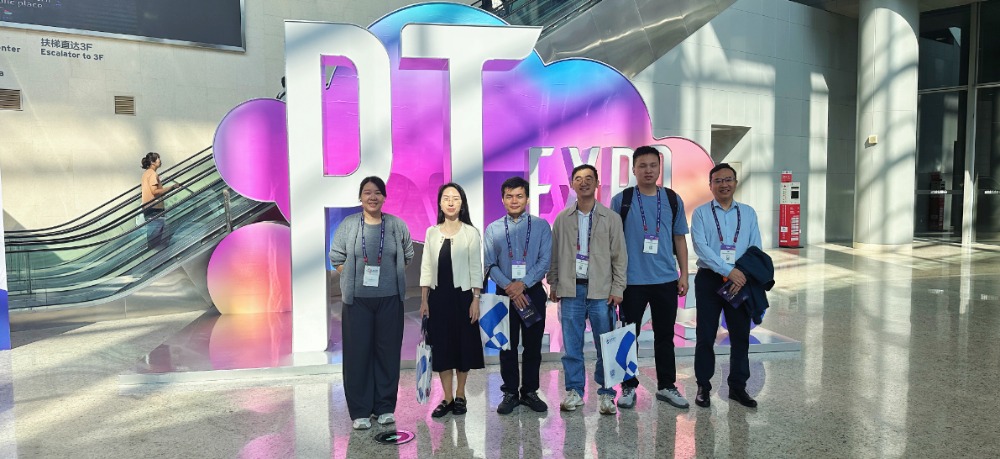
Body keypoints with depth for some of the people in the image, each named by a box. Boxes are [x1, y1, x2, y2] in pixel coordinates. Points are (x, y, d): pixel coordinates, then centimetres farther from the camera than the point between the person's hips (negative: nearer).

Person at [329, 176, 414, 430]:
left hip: (389, 299, 1)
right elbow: (337, 258, 7)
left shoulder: (397, 225, 4)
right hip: (357, 299, -1)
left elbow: (407, 257, 12)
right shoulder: (348, 225, 2)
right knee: (358, 352, 1)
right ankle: (360, 411, 11)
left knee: (387, 351, 6)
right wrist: (353, 278, -1)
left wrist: (390, 277, 3)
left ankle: (385, 407, 19)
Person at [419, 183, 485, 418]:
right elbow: (426, 268, 6)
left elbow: (476, 268, -3)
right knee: (441, 345, 4)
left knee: (463, 344, 5)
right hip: (438, 296, 2)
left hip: (462, 295, -2)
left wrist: (476, 299, -8)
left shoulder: (470, 233, -3)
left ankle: (460, 396, 21)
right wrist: (424, 300, 2)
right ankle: (447, 398, 14)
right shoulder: (432, 232, 5)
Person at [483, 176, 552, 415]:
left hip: (533, 292, 0)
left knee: (533, 345, 6)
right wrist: (509, 287, -14)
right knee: (507, 346, 5)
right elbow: (490, 264, -1)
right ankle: (510, 393, 17)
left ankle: (530, 391, 19)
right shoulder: (493, 229, 4)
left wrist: (522, 284, -16)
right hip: (505, 293, 0)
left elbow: (545, 260, -6)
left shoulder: (541, 226, 2)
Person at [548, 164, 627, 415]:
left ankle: (607, 394, 12)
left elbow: (619, 256, 3)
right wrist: (554, 284, 7)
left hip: (601, 291, -1)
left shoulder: (611, 218, 4)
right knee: (571, 345, 5)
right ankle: (574, 391, 17)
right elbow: (554, 254, 12)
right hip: (571, 290, 2)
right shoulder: (562, 219, 9)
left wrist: (617, 288, -3)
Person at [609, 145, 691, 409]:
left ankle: (666, 386, 25)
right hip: (632, 281, -2)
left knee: (665, 335, 12)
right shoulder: (621, 201, -2)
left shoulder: (673, 200, 6)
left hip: (666, 280, 3)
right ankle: (629, 387, 19)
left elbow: (679, 239, 10)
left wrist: (684, 274, 5)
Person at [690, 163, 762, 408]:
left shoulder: (748, 213, 9)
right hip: (709, 279, -2)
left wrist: (745, 275, -12)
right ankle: (703, 387, 15)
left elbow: (756, 249, 4)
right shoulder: (701, 213, -1)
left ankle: (738, 386, 21)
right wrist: (729, 271, -20)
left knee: (741, 335, 8)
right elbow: (701, 247, -12)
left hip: (741, 281, 3)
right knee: (705, 336, 4)